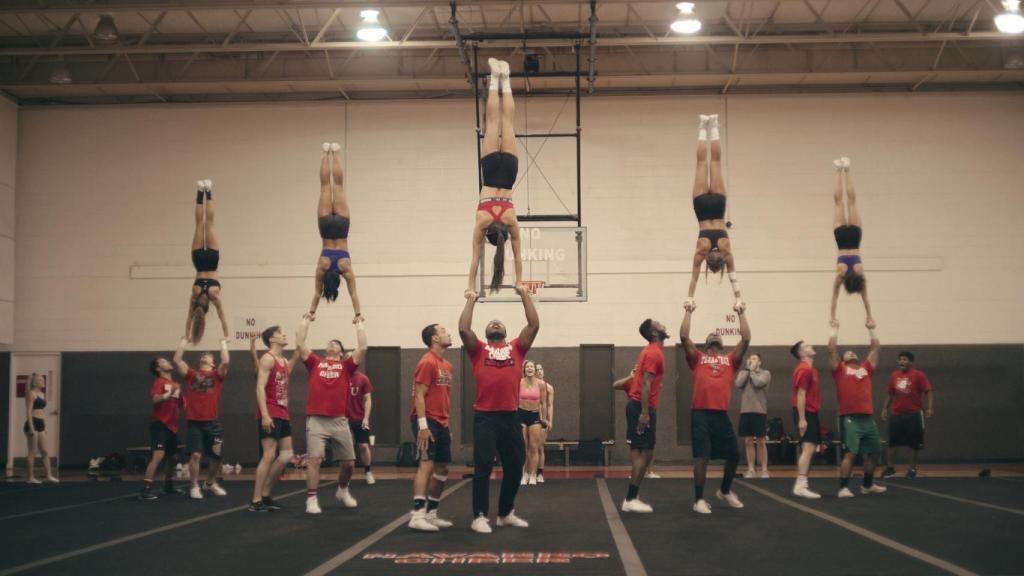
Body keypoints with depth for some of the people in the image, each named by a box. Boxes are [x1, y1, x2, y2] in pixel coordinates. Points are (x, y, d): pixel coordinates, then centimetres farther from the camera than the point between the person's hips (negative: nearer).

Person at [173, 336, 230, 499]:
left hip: (212, 423, 1)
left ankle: (210, 483, 31)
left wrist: (223, 342, -1)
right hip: (193, 422, -1)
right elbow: (176, 360, -2)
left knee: (217, 456, 9)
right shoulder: (191, 374, 9)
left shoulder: (217, 375, 6)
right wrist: (185, 340, 5)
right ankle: (195, 487, 3)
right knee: (195, 454, -11)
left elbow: (226, 362, -12)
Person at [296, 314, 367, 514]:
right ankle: (311, 499, -5)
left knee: (349, 462, 9)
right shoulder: (315, 362, 12)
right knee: (314, 459, -11)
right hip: (316, 420, -1)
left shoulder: (346, 366, 11)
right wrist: (305, 323, 13)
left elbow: (362, 348, 1)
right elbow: (299, 345, 5)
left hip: (339, 421, 2)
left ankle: (342, 491, 34)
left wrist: (360, 326, 10)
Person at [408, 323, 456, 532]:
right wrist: (423, 425, -23)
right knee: (426, 464, -16)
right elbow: (419, 395, -17)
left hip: (441, 423, 9)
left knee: (442, 469, 10)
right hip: (427, 421, -9)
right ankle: (417, 516, -20)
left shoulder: (447, 366, 16)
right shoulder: (427, 362, -11)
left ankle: (431, 514, 17)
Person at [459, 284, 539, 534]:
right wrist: (470, 301, 5)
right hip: (485, 416, -3)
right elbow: (463, 329, -5)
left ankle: (506, 513, 25)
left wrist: (525, 295, 8)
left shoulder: (516, 348, 14)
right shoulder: (478, 350, 9)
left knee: (514, 466, 10)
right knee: (483, 466, -4)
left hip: (510, 416, 3)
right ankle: (479, 516, 2)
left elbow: (534, 325, 6)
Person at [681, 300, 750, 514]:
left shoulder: (730, 360, 17)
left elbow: (746, 339, 9)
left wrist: (741, 314, 10)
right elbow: (684, 337, 1)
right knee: (701, 457, -6)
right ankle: (699, 499, 2)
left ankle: (725, 491, 32)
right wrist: (689, 312, 5)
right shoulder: (697, 359, 12)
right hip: (701, 414, -3)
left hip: (722, 414, 3)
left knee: (734, 455, 9)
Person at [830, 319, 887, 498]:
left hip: (868, 417, 5)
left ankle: (868, 485, 30)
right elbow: (832, 349, 1)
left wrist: (871, 330, 22)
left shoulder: (866, 368, 19)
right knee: (851, 453, -12)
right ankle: (843, 488, -7)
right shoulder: (840, 370, 8)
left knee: (874, 453, 13)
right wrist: (835, 329, 7)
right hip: (849, 418, -5)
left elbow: (876, 348, 20)